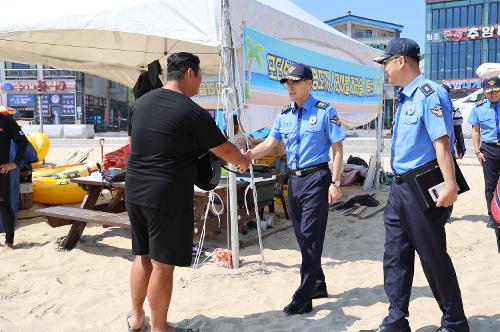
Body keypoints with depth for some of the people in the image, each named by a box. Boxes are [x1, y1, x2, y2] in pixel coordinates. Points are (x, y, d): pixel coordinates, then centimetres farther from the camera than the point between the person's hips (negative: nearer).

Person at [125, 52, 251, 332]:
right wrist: (244, 161, 17)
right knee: (163, 264, 4)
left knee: (143, 256, 20)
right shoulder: (193, 112, -12)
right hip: (168, 197, -7)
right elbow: (224, 150, -3)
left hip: (135, 192, 8)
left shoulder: (141, 103, 8)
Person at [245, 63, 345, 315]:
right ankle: (318, 285, 29)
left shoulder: (325, 112, -5)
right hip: (294, 179, 7)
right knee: (302, 237, 13)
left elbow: (337, 149, -5)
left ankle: (303, 298, 0)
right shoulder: (284, 115, 11)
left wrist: (335, 183, -12)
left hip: (316, 178, -6)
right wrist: (249, 155, -17)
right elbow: (269, 144, 3)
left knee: (310, 237, -6)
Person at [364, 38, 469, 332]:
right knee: (395, 256, 11)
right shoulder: (405, 97, 14)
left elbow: (441, 142, -24)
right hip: (401, 187, 9)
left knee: (434, 258, 4)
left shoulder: (428, 93, -15)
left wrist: (450, 185, -30)